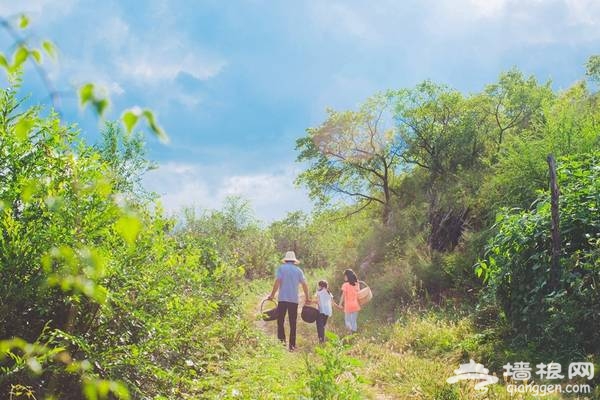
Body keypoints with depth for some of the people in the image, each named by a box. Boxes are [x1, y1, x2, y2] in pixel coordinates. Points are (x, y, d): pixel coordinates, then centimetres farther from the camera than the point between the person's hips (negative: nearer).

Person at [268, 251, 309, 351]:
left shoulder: (281, 268, 2)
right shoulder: (298, 270, 10)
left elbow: (277, 282, -9)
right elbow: (304, 284, 6)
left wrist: (272, 294, -5)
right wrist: (307, 298, 15)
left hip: (283, 299, -2)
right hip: (294, 300, 3)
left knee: (280, 321, 5)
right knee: (293, 323, 7)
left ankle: (282, 340, -10)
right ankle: (292, 345, 7)